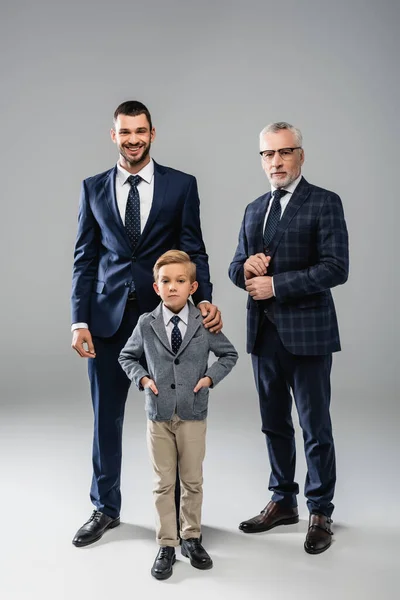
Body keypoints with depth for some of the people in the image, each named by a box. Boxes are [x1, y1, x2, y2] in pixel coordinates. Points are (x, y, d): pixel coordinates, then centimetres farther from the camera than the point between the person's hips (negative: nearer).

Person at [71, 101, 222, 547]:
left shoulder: (182, 185, 2)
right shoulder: (94, 188, 7)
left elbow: (194, 251, 1)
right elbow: (84, 259, 6)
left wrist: (204, 299, -16)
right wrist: (80, 321, -3)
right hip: (109, 317, 2)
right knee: (106, 415, 10)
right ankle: (105, 508, 28)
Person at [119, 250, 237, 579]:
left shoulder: (205, 323, -4)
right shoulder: (146, 324, -2)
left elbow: (229, 354, 8)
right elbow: (127, 356, 11)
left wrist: (211, 377, -6)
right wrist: (143, 378, -5)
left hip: (193, 414, 0)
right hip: (159, 415, 0)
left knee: (193, 481, 10)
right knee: (163, 483, 7)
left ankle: (192, 538, 26)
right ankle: (167, 545, 17)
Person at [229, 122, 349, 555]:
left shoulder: (324, 203, -5)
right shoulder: (254, 210, 15)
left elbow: (336, 268, -14)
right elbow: (236, 269, 18)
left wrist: (275, 284, -16)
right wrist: (246, 265, -7)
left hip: (307, 332, -6)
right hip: (264, 332, 6)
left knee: (315, 426, 2)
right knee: (274, 424, 15)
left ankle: (320, 512, 17)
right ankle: (283, 502, 29)